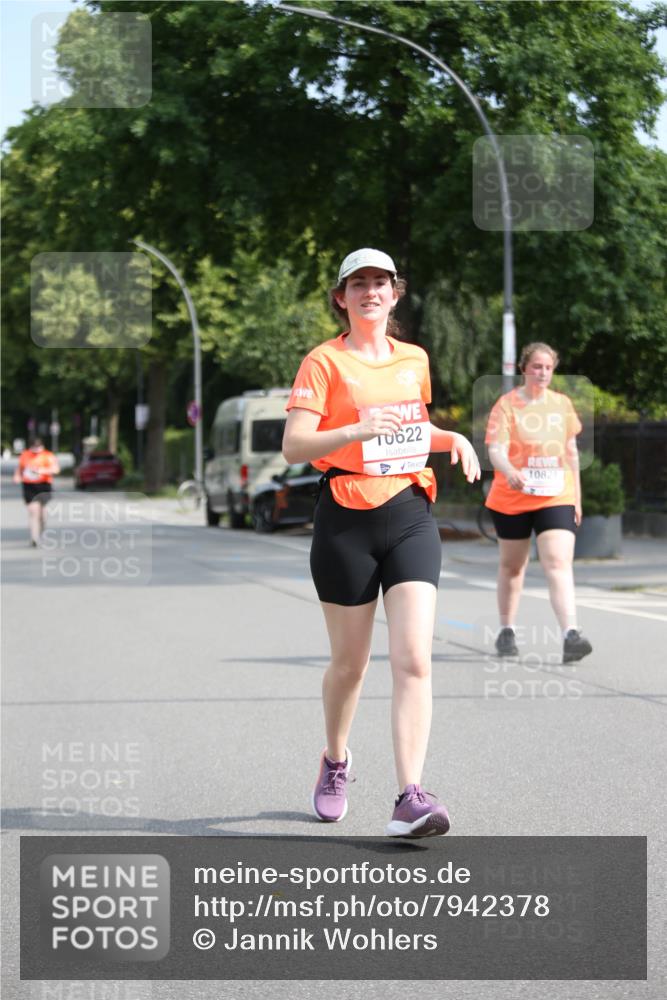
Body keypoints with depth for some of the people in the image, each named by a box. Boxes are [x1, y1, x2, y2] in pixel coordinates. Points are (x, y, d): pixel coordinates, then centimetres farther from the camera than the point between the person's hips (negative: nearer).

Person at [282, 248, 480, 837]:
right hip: (346, 522, -3)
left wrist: (452, 439, 9)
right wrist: (355, 431, -28)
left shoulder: (415, 359, 13)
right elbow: (294, 446, -13)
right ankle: (335, 763, 36)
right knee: (350, 661, 8)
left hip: (410, 514, 3)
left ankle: (410, 797, -16)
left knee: (413, 659, -12)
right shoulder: (324, 362, -3)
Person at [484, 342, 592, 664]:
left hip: (556, 498, 1)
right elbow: (496, 449, -18)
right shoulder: (507, 404, -6)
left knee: (559, 563, -15)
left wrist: (577, 496, 14)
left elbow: (571, 451, 15)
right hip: (512, 499, -1)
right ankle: (507, 632, 29)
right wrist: (509, 472, -39)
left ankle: (571, 635, -25)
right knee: (512, 565, 13)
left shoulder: (562, 404, 7)